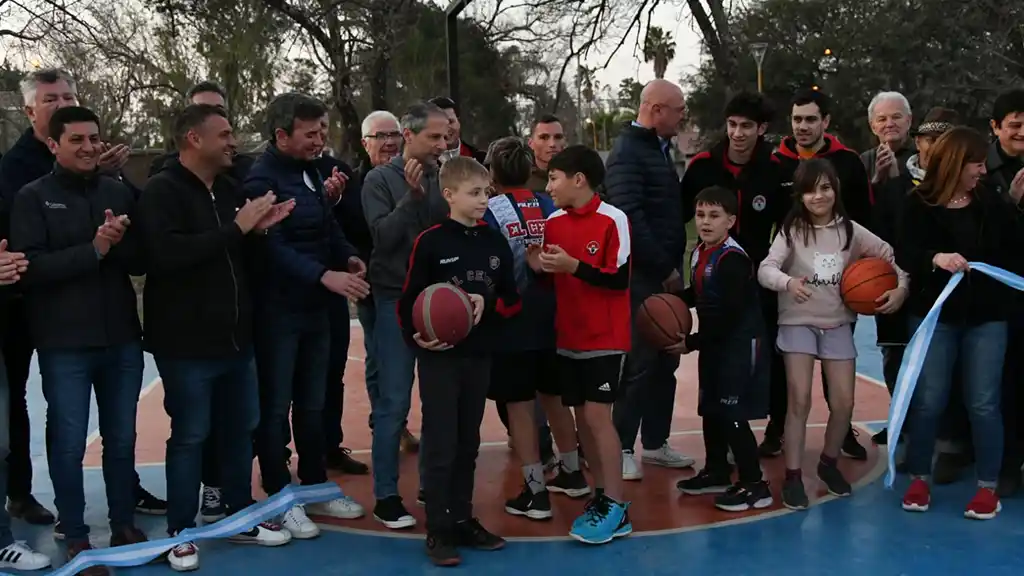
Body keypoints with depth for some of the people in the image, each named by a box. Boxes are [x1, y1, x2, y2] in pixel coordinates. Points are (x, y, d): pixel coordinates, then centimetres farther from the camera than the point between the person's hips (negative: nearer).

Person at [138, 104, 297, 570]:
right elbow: (166, 254, -28)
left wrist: (259, 229, -1)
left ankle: (241, 518, 29)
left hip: (236, 337, 7)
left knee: (240, 430, 15)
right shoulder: (161, 191, -12)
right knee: (190, 436, 2)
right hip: (186, 343, -7)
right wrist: (236, 228, -24)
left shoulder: (230, 189, 10)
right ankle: (181, 532, 17)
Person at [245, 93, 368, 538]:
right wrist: (324, 275, -34)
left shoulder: (310, 172, 11)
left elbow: (327, 228, 19)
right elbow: (273, 248, -25)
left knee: (312, 403, 16)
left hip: (315, 306, 9)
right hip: (277, 310, -8)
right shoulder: (263, 180, -16)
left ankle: (316, 487, 28)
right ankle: (281, 498, 13)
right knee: (275, 407, 3)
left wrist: (348, 257, -1)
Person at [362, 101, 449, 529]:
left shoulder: (443, 178, 6)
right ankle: (386, 496, 8)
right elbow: (383, 236, -14)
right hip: (397, 299, -4)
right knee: (394, 402, -2)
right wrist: (413, 195, -20)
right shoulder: (380, 180, -3)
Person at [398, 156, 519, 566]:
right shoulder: (430, 242, -9)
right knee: (441, 446, 0)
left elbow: (513, 300, 6)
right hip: (440, 357, -4)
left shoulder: (495, 242, 4)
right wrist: (418, 338, -23)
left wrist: (488, 305, -13)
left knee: (468, 444, 14)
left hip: (480, 356, 5)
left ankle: (462, 519, 26)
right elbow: (408, 302, -8)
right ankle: (438, 530, 10)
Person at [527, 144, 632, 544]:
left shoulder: (613, 220, -13)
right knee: (582, 415, 9)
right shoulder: (553, 222, 6)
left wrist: (573, 265, -25)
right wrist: (539, 266, -7)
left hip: (604, 338, -6)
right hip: (568, 336, 6)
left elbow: (620, 279, -17)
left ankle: (617, 509, 0)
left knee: (597, 415, -9)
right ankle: (602, 496, 20)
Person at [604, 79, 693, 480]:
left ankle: (656, 443, 23)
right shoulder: (628, 153, -12)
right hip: (643, 277, -9)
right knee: (639, 361, -4)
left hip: (665, 274, 9)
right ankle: (621, 447, 6)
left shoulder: (659, 148, 17)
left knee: (666, 361, 13)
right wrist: (664, 268, -18)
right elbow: (631, 218, -22)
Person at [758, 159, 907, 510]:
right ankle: (793, 477, 3)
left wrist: (901, 287, -8)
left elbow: (890, 256, 9)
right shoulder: (792, 230, -7)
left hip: (838, 324, 3)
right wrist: (788, 283, -39)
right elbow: (765, 269, -20)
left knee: (844, 403, 2)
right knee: (800, 400, -10)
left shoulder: (850, 231, 1)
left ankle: (829, 463, 28)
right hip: (798, 322, -3)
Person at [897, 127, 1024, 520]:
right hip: (934, 313, -2)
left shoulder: (992, 203, 4)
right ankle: (919, 479, 19)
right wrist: (935, 258, -31)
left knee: (983, 403, 3)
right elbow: (905, 256, -16)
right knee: (928, 400, 4)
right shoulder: (920, 204, -4)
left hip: (987, 316, 2)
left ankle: (988, 486, 16)